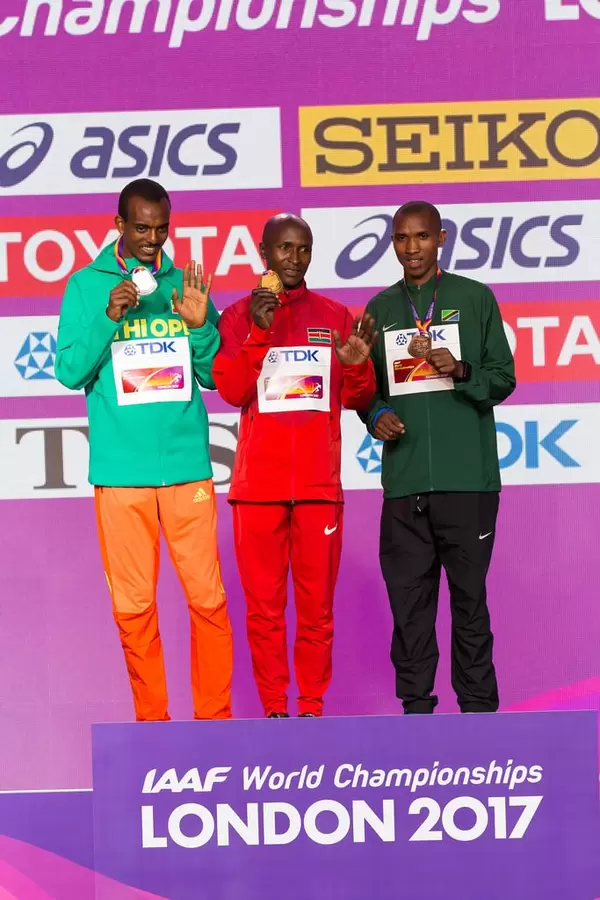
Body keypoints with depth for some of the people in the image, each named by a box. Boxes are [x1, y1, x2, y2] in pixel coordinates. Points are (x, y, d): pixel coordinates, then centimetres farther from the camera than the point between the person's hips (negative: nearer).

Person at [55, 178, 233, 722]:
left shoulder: (184, 284, 10)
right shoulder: (87, 286, 5)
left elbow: (215, 377, 9)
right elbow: (71, 372, -2)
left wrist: (201, 326, -7)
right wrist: (109, 318, -13)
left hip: (187, 465, 1)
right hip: (120, 469, -1)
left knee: (207, 598, 0)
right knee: (133, 606, 2)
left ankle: (215, 717, 11)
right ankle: (151, 722, 14)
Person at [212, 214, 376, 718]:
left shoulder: (335, 317, 11)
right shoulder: (238, 317, 8)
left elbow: (357, 400, 9)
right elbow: (232, 391, -5)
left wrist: (358, 366, -12)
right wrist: (257, 332, -16)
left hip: (320, 483, 1)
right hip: (258, 483, -1)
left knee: (317, 606, 0)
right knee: (264, 605, 0)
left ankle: (313, 707, 7)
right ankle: (274, 708, 7)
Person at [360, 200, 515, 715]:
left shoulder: (475, 299, 5)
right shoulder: (380, 309, 13)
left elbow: (503, 378, 4)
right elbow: (367, 385, 18)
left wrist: (460, 370, -14)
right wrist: (376, 414, -3)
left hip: (468, 477, -2)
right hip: (404, 479, 3)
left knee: (469, 594, 1)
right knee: (408, 594, 3)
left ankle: (478, 705, 8)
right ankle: (416, 702, 12)